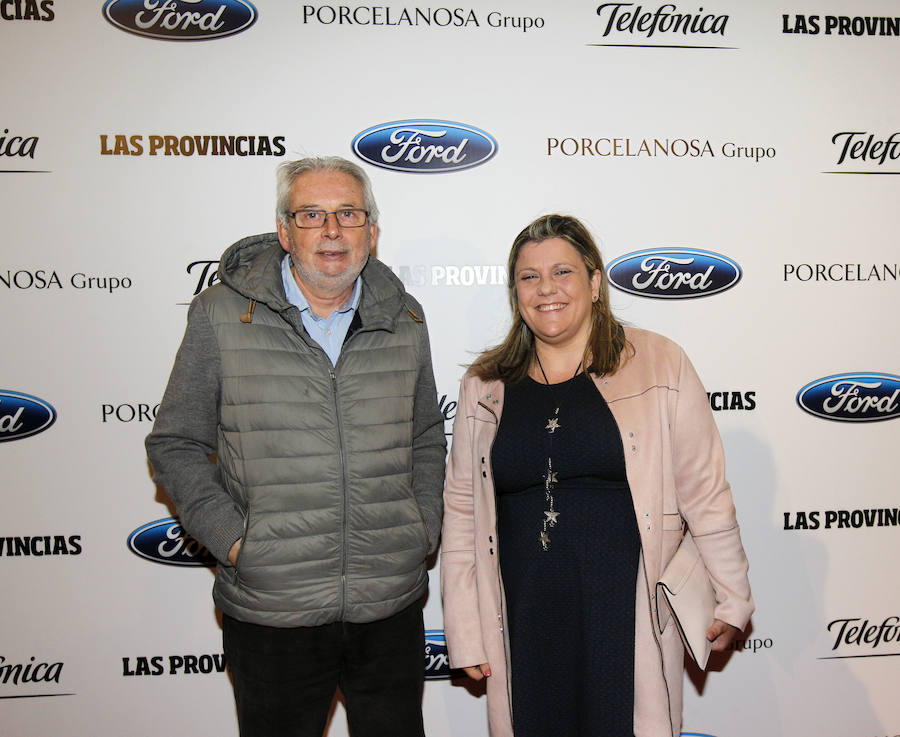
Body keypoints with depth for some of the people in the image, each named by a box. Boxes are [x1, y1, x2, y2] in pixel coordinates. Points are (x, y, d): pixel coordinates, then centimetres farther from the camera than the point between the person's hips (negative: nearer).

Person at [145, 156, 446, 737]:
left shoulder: (404, 320, 4)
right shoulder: (221, 317, -5)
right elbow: (176, 445, 1)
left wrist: (425, 531, 3)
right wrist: (231, 538, -10)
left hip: (392, 607, 3)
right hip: (271, 613, -2)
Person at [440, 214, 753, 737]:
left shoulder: (659, 364, -2)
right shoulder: (486, 386, 4)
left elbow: (704, 492, 1)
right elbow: (461, 511, 6)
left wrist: (732, 600, 4)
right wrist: (465, 633, 5)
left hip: (629, 617, -2)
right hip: (525, 624, 2)